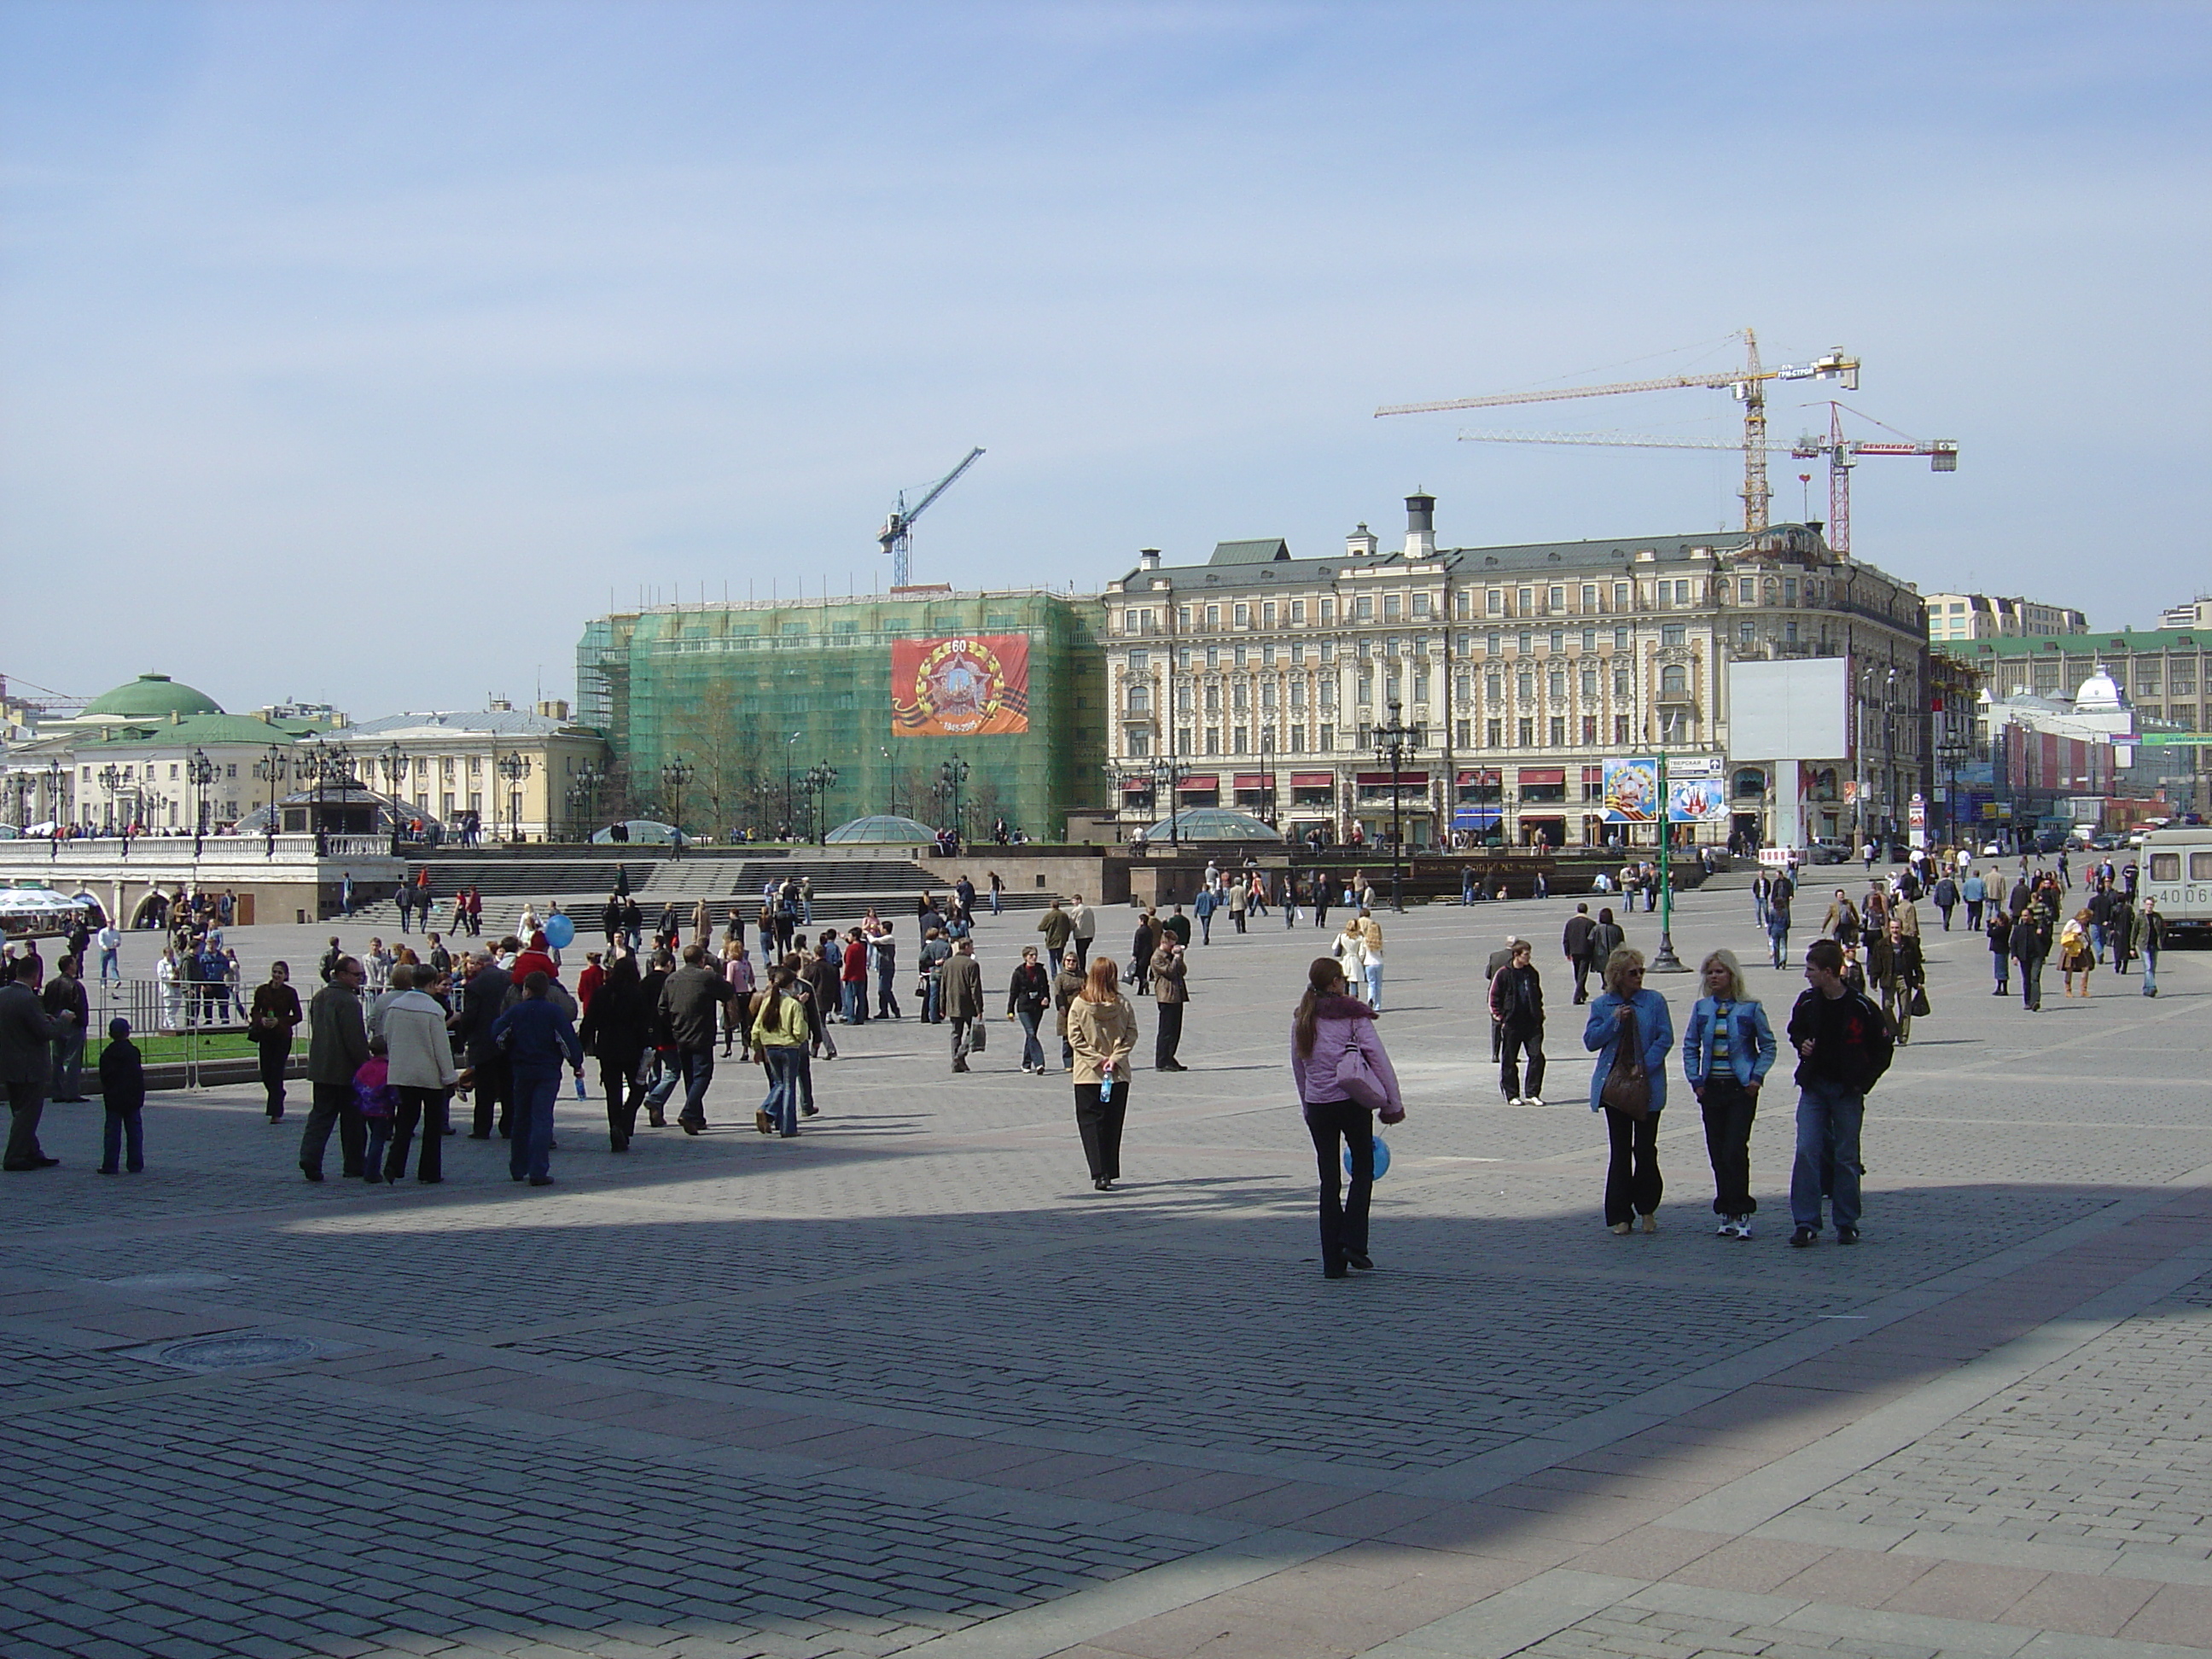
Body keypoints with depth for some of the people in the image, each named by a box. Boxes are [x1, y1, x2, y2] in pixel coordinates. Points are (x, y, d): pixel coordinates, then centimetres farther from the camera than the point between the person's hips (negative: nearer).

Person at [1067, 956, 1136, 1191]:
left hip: (1087, 1075, -2)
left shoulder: (1079, 1004, -9)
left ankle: (1100, 1174, -11)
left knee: (1090, 1123, 2)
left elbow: (1075, 1038, -10)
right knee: (1112, 1125, 13)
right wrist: (1114, 1059, -6)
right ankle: (1109, 1173, 15)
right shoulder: (1122, 1004, -6)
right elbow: (1131, 1035, -5)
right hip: (1119, 1075, 2)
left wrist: (1097, 1060, -7)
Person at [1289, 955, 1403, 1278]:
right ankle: (1353, 1242, 0)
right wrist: (1393, 1103, -4)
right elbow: (1378, 1058, -9)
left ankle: (1333, 1260, 6)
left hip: (1317, 1105, 3)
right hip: (1352, 1103, -3)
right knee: (1363, 1169, 14)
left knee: (1329, 1180, 8)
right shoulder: (1354, 1014, -5)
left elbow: (1298, 1067, 13)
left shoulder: (1301, 1019, 8)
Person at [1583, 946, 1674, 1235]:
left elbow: (1665, 1038, -4)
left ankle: (1647, 1210, 17)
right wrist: (1614, 1022, -12)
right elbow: (1591, 1041, 3)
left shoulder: (1654, 1001, 1)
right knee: (1620, 1150, 5)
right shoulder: (1602, 1005, 6)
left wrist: (1644, 1067, -14)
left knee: (1645, 1148, 0)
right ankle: (1620, 1215, 10)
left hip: (1647, 1085, -1)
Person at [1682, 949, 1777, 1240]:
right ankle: (1727, 1214, 14)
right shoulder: (1702, 1008, 6)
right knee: (1717, 1153, 5)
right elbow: (1690, 1047, 12)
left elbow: (1769, 1046, 3)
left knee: (1735, 1150, -12)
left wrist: (1756, 1077, -7)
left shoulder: (1750, 1008, -3)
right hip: (1711, 1089, 4)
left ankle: (1741, 1214, -6)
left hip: (1741, 1088, -4)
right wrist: (1695, 1080, 2)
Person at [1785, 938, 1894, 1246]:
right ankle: (1806, 1223, -5)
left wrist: (1864, 1081, -8)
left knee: (1846, 1157, 4)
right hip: (1813, 1087, 3)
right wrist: (1802, 1045, -2)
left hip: (1847, 1091, -3)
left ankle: (1847, 1223, 16)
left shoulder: (1861, 1007, -10)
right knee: (1807, 1151, -7)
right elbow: (1796, 1031, 20)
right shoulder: (1807, 1002, 0)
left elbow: (1882, 1049, 1)